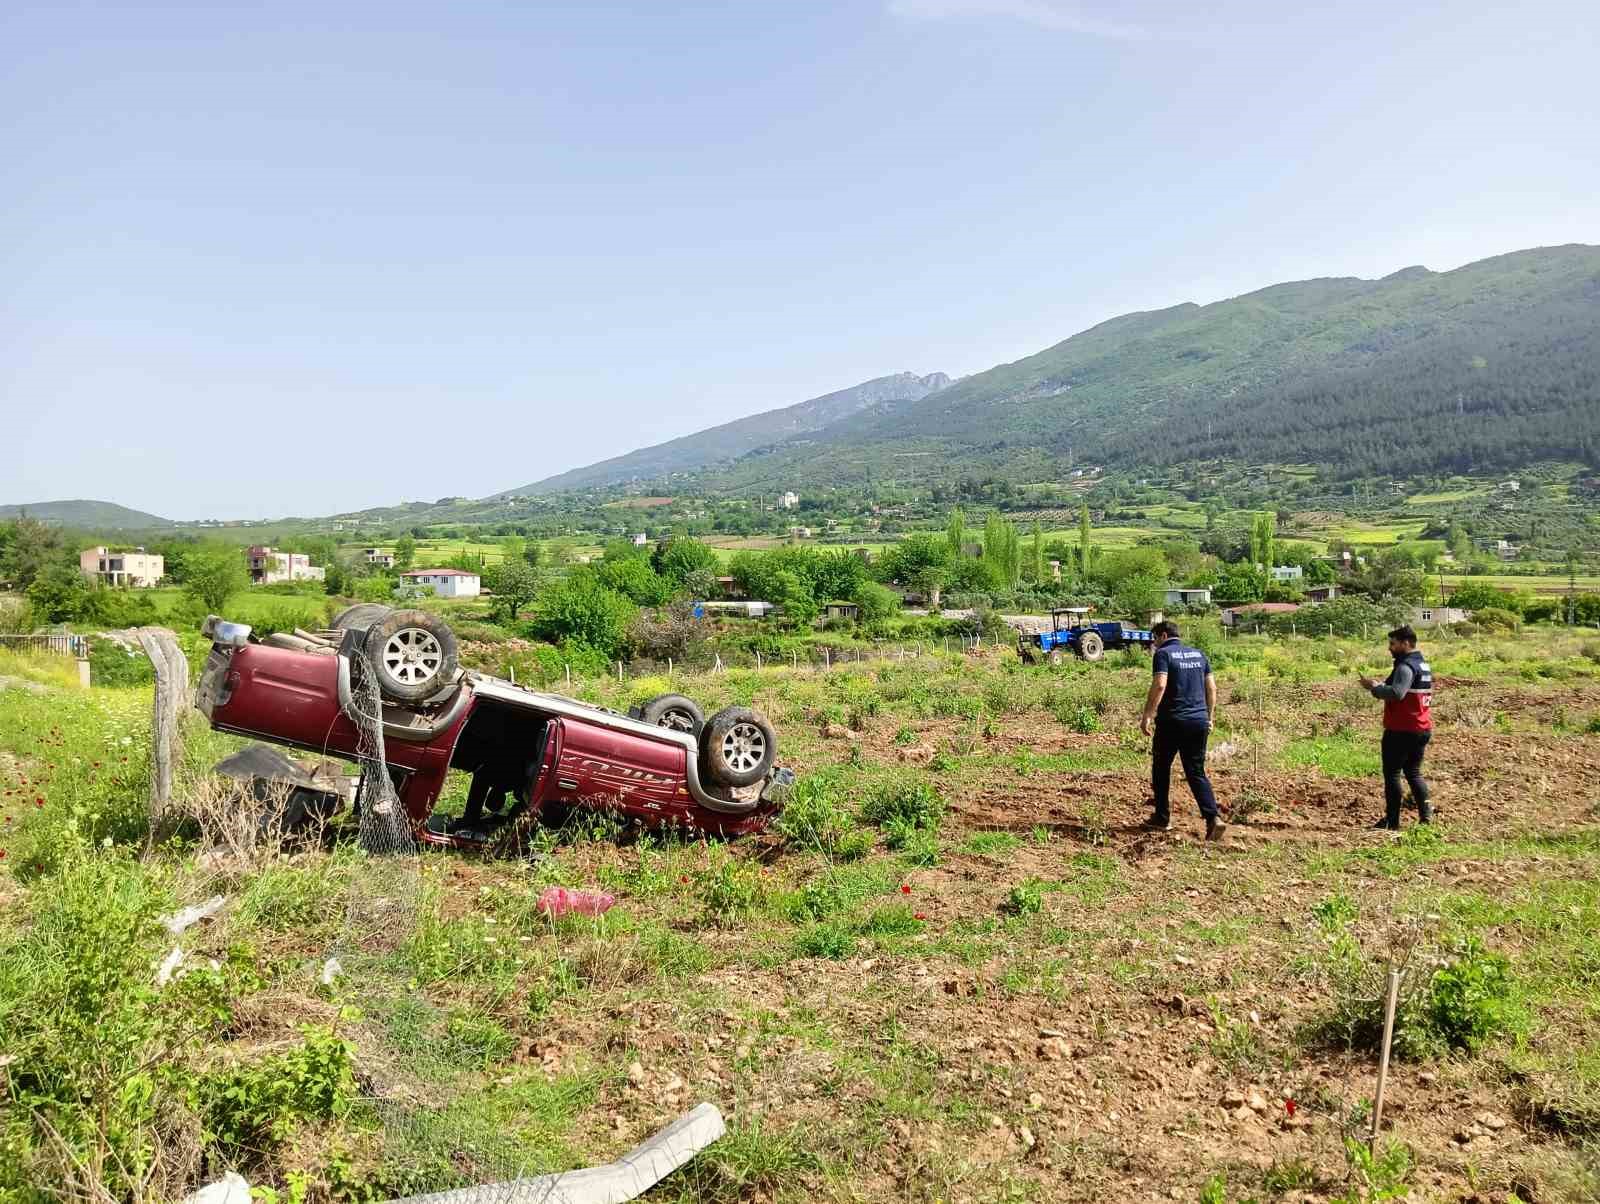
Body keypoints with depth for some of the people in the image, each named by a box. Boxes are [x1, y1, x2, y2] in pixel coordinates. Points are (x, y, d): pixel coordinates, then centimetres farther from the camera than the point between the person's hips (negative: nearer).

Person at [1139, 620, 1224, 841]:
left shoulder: (1163, 654, -6)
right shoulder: (1198, 654, 13)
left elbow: (1159, 685, -20)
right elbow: (1212, 687, 13)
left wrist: (1147, 716, -18)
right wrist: (1210, 717, 20)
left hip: (1172, 722, -5)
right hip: (1199, 722, 5)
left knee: (1161, 768, 13)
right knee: (1197, 772, 9)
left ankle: (1162, 818, 20)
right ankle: (1213, 817, -10)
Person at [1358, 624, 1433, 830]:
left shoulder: (1406, 667, -18)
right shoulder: (1424, 665, 14)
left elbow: (1396, 693, -32)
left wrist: (1375, 687, -17)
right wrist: (1382, 686, 8)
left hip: (1401, 730, -9)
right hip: (1422, 729, 9)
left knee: (1392, 774, 0)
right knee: (1413, 773, 17)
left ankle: (1392, 822, 3)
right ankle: (1426, 815, 10)